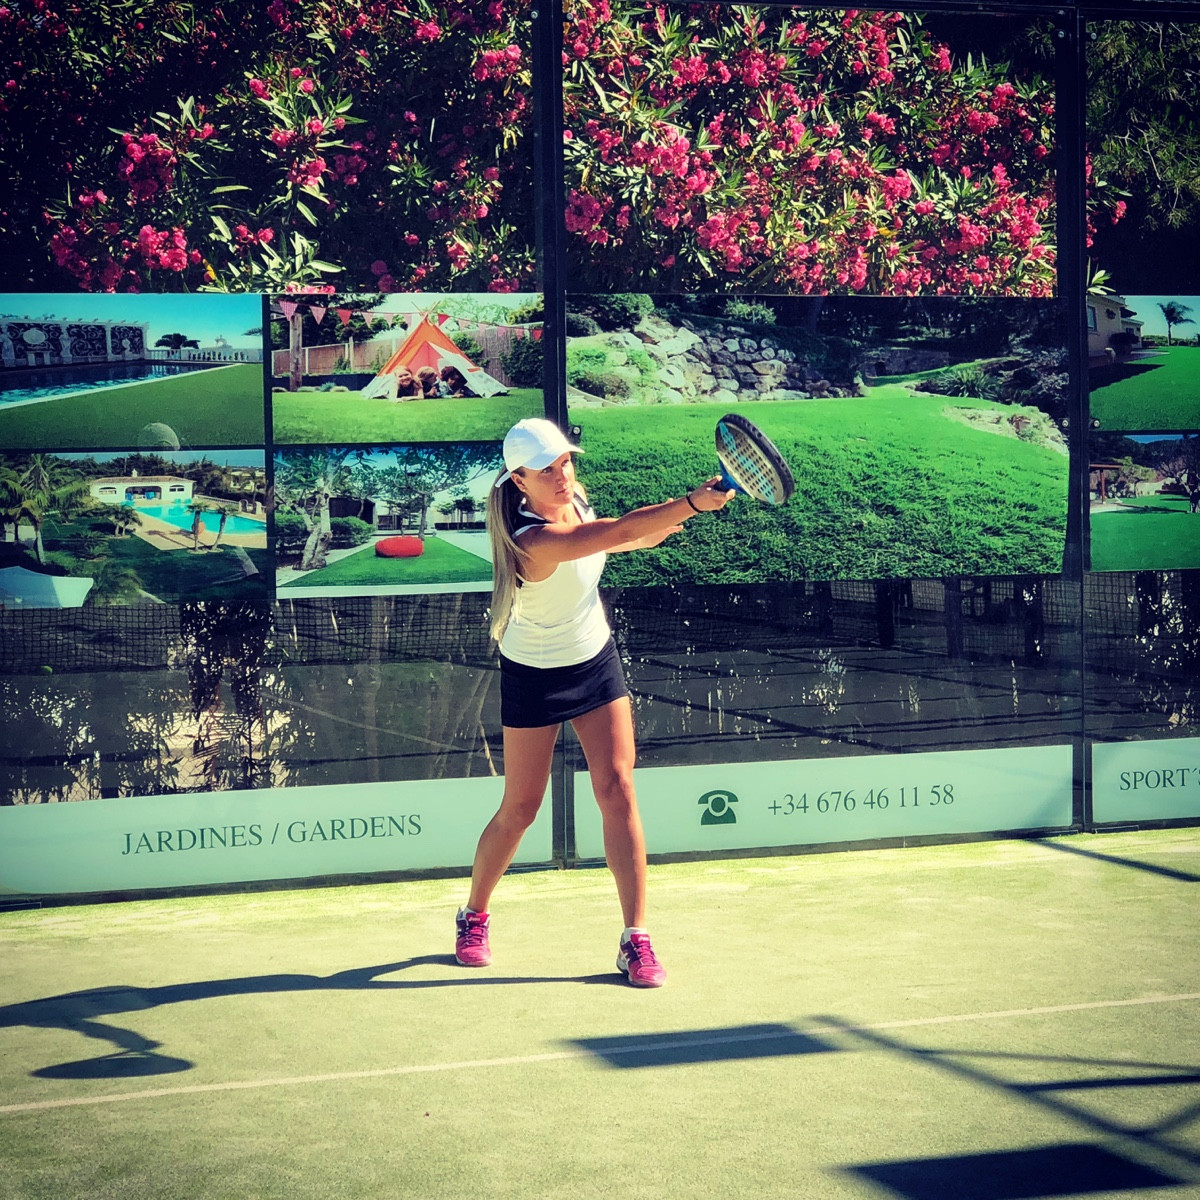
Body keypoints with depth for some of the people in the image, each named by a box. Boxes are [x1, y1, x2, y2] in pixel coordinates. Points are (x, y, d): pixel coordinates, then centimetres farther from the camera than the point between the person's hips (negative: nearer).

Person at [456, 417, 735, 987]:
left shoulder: (576, 502, -8)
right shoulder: (533, 539, -32)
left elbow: (630, 538, 13)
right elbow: (621, 531, -42)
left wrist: (676, 516, -3)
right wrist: (693, 501, -45)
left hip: (596, 662, 5)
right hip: (535, 677, -5)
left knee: (617, 789, -6)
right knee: (520, 808, 4)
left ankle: (636, 939, -4)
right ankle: (474, 915, 30)